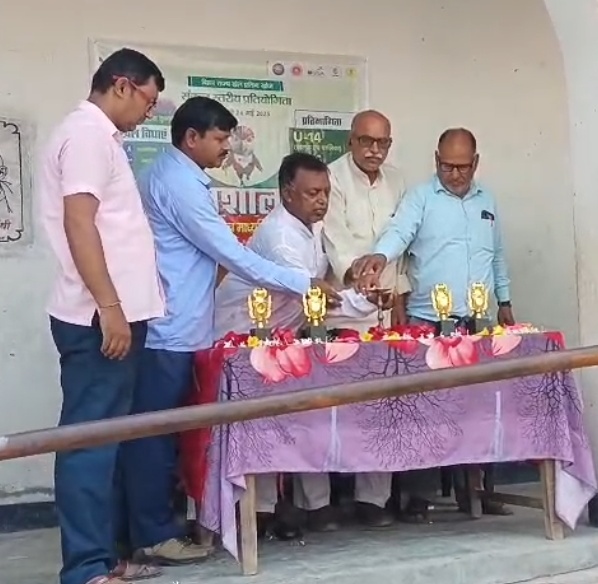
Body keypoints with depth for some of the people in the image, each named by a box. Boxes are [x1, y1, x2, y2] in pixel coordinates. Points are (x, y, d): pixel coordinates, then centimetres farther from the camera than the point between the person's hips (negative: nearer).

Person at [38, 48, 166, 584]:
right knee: (90, 438, -7)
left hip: (114, 313, 10)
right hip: (99, 318, -10)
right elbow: (79, 225, -20)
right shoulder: (88, 132, -10)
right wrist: (109, 308, -22)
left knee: (103, 436, 13)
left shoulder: (100, 136, 19)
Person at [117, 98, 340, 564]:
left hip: (176, 327, 10)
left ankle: (158, 523, 21)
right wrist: (303, 283, -15)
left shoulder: (177, 176, 16)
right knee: (156, 431, -3)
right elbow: (232, 254, -19)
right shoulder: (178, 183, -17)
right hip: (169, 330, -10)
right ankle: (155, 535, 5)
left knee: (164, 430, 13)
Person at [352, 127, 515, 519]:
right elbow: (399, 232, -20)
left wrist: (505, 301, 20)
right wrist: (380, 256, -40)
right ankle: (420, 495, 3)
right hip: (428, 322, -5)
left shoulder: (487, 201, 15)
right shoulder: (420, 198, -2)